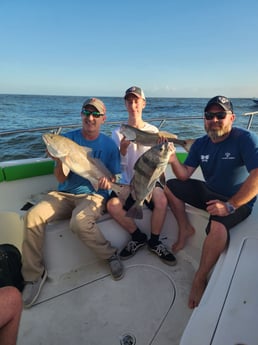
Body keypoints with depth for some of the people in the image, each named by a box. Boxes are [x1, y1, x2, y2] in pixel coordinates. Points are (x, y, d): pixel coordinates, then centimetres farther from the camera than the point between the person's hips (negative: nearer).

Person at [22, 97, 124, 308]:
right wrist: (60, 160, -20)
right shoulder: (68, 139, 3)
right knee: (32, 217, -22)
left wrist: (108, 182, -21)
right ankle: (34, 275, -2)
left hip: (93, 195, -3)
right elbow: (61, 179, 0)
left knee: (79, 222, -34)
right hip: (65, 194, 3)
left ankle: (111, 255, -6)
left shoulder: (109, 145, 1)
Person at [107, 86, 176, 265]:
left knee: (162, 201, -30)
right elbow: (120, 167, -5)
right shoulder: (118, 133, 2)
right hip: (127, 183, 1)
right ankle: (138, 237, 2)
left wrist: (161, 185, -10)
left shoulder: (153, 131, 5)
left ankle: (154, 241, -2)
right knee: (112, 205, -25)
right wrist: (123, 148, -23)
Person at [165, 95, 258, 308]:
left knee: (218, 225, -36)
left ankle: (200, 279, -13)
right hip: (210, 192, 7)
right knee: (170, 186, 2)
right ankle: (185, 229, 14)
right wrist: (174, 160, -23)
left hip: (238, 200, -6)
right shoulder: (201, 144, 0)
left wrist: (230, 205, -32)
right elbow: (185, 175, -3)